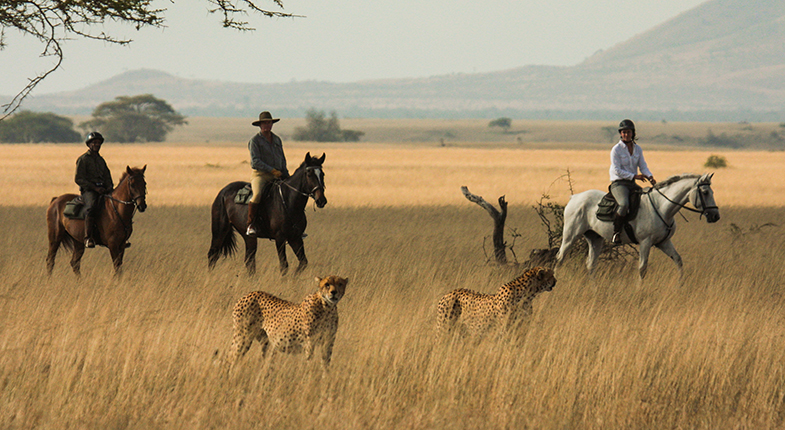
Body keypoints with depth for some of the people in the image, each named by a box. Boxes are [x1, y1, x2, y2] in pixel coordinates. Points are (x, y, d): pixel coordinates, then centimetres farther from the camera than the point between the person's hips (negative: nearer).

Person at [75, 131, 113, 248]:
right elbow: (78, 179, -5)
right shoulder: (83, 159, 2)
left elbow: (107, 176, 25)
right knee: (92, 207, -35)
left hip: (102, 189, 7)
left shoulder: (100, 160, 22)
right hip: (88, 190, -7)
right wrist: (95, 188, -15)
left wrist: (109, 186, 0)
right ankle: (88, 238, -39)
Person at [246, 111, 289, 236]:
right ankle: (250, 225, -24)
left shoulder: (277, 140, 15)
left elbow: (282, 159, 22)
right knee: (257, 194, -34)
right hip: (260, 174, -6)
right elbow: (255, 161, -12)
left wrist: (285, 173, 4)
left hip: (277, 176, 6)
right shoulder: (254, 140, -4)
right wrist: (273, 171, -20)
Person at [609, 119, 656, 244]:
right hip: (618, 183, -7)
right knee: (624, 204, -35)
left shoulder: (638, 149, 11)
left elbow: (643, 166, 8)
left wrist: (650, 177, -14)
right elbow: (617, 170, -13)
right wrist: (634, 176, -21)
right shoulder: (616, 149, -7)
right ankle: (616, 233, -22)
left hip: (632, 184, 7)